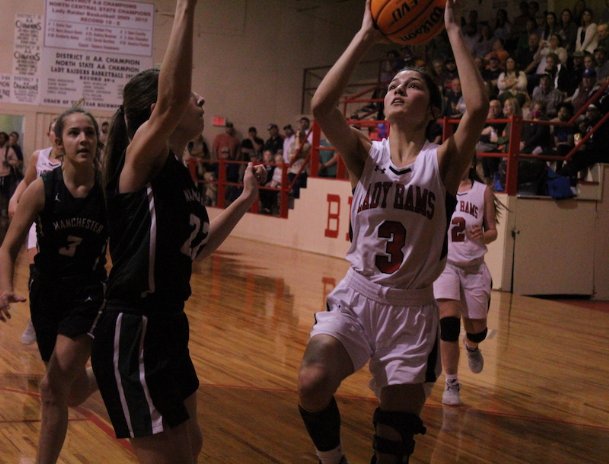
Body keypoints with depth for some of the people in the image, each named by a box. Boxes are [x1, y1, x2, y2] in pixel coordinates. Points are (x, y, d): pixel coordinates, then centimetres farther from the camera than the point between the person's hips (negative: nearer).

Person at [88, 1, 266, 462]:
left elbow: (194, 247, 25)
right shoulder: (143, 159, -14)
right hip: (131, 334, -10)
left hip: (166, 328, 10)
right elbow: (170, 100, -36)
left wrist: (245, 200, 21)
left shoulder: (176, 172, 11)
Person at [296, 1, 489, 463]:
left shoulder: (442, 162, -3)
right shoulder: (366, 154, 1)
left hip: (411, 308, 0)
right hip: (356, 296, 1)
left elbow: (478, 109, -23)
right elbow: (322, 106, -18)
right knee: (312, 384, -25)